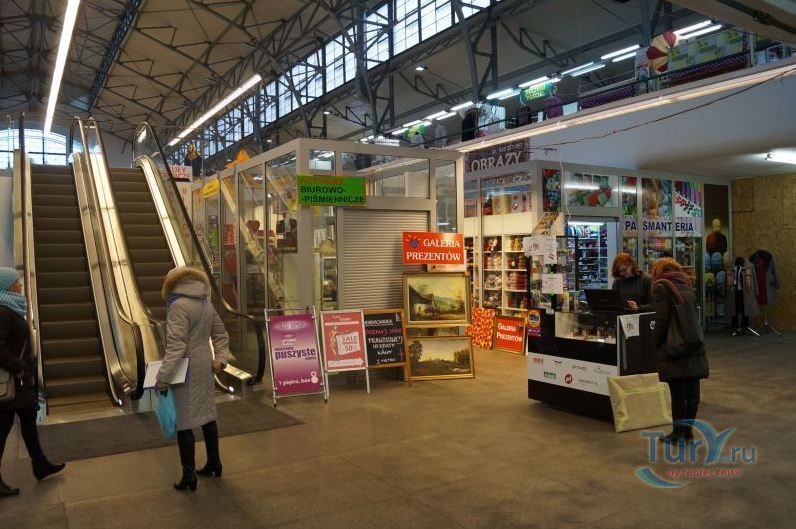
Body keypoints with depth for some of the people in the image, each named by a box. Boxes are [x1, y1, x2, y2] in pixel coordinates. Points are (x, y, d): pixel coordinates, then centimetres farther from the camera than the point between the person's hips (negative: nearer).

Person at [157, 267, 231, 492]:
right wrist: (220, 358, 6)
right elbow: (221, 334, 13)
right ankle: (214, 462, 32)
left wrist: (163, 377, -24)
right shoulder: (206, 303, 8)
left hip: (186, 370, -8)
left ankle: (189, 476, 10)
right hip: (205, 367, 8)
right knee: (207, 414, 18)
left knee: (183, 421, 2)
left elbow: (176, 344, -24)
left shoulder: (178, 305, -17)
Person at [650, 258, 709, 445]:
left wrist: (656, 342, -1)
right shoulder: (687, 287, 16)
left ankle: (678, 433, 7)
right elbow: (693, 316, 15)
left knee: (678, 392, -1)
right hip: (694, 345, 7)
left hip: (674, 348, -7)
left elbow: (661, 320, -11)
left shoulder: (661, 288, -5)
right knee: (692, 391, 9)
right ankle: (688, 430, 19)